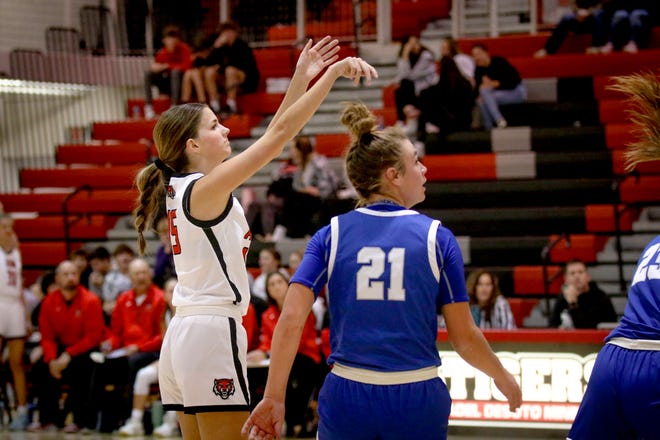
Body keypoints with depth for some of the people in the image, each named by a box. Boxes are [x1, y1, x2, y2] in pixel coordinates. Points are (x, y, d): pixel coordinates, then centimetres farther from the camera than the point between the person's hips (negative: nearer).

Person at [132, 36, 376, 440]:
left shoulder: (182, 187, 12)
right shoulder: (204, 189, -12)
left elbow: (272, 136, 17)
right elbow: (280, 134, -16)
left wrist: (302, 78, 15)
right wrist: (334, 73, -15)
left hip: (184, 334, 10)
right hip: (213, 333, -10)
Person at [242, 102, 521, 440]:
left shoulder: (330, 235, 4)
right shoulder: (437, 237, 0)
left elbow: (291, 320, -6)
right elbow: (465, 338, 2)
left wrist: (273, 398, -1)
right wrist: (504, 379, 20)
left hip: (346, 399, 1)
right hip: (417, 401, -1)